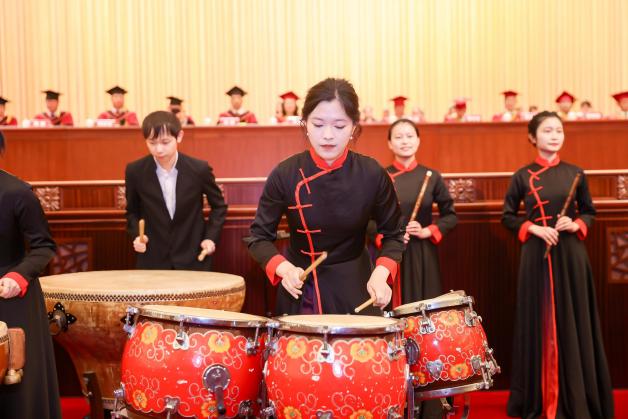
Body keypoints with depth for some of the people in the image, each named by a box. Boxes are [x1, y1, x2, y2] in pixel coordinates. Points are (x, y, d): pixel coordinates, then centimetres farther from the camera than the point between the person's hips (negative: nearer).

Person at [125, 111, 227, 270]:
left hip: (193, 259, -1)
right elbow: (132, 211, 10)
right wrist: (137, 235, -8)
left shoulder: (199, 169, -10)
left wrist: (211, 237, -6)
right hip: (152, 260, 1)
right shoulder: (135, 171, -6)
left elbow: (219, 206, 6)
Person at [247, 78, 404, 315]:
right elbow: (260, 236, -7)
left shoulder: (372, 175, -15)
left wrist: (380, 274, -19)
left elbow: (392, 234, -1)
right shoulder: (285, 175, -16)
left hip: (354, 287, 0)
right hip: (300, 289, 0)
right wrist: (284, 268, -26)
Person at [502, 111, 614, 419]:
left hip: (571, 255, 1)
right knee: (539, 322, 2)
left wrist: (576, 225, -8)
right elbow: (507, 217, 5)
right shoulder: (522, 176, 1)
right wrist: (534, 228, -10)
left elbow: (589, 212, 13)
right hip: (537, 256, -1)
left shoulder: (575, 173, 5)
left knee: (573, 322, 3)